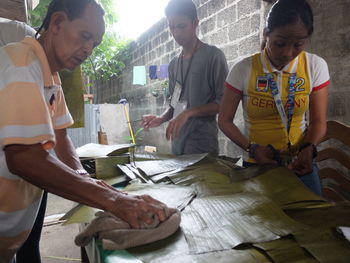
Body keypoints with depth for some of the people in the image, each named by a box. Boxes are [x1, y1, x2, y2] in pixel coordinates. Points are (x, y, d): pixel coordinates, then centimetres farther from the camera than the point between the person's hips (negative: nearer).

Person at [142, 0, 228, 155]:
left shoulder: (213, 55, -4)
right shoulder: (173, 64, 14)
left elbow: (224, 102, -9)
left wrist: (189, 113, -20)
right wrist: (162, 118, 0)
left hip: (202, 145, -5)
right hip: (177, 144, 6)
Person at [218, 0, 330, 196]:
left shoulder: (315, 66, -7)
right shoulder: (244, 69, -12)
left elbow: (318, 122, -3)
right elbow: (225, 120, -6)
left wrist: (308, 149, -23)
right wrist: (252, 148, -21)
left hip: (299, 164, 2)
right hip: (257, 164, -1)